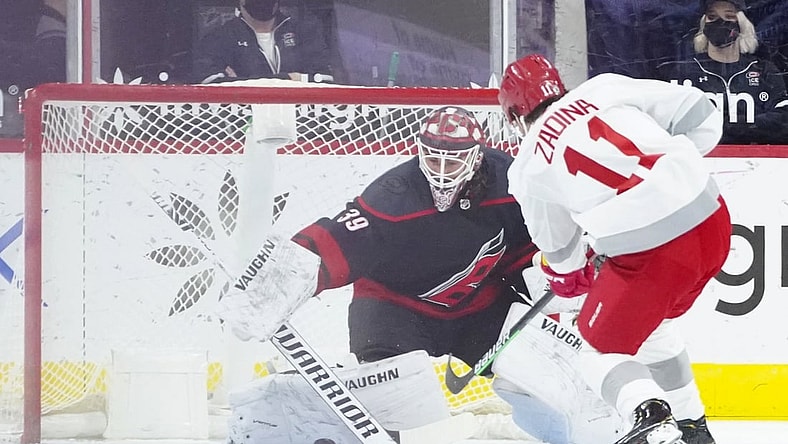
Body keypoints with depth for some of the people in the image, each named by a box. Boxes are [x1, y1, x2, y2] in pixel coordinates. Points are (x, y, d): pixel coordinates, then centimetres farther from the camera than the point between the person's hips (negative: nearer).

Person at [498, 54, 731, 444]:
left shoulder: (527, 169, 11)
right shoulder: (605, 88, 14)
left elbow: (558, 247, 24)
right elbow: (699, 114, 9)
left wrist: (567, 274, 46)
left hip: (648, 254, -5)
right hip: (712, 222, 5)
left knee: (603, 351, 15)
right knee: (651, 322, 32)